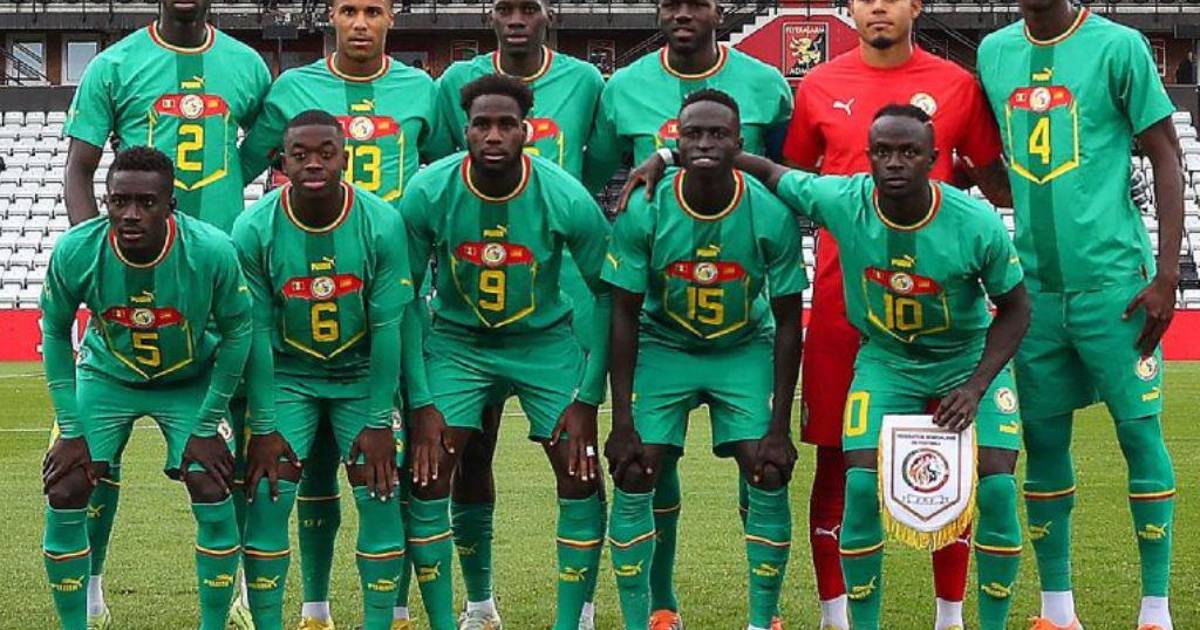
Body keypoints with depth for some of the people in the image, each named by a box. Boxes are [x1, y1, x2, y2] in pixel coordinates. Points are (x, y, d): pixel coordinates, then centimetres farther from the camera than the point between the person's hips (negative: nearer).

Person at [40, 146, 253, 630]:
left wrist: (208, 424, -13)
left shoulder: (212, 252, -30)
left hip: (191, 381, -1)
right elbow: (55, 331, -8)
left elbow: (236, 331, -12)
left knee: (212, 495, -14)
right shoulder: (75, 252, -27)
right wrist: (71, 427, -10)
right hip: (107, 375, 1)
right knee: (64, 493, -10)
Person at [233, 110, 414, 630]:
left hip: (362, 375, 0)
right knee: (267, 495, -11)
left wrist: (377, 422, -14)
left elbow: (387, 329, -14)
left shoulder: (381, 224, -18)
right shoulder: (254, 230, -17)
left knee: (380, 496, -9)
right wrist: (264, 427, -14)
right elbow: (257, 333, -13)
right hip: (287, 374, 0)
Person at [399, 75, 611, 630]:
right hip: (457, 341, 0)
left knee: (581, 479, -9)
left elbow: (607, 294, -9)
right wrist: (420, 402, -13)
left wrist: (587, 399, -13)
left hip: (545, 341, 0)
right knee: (426, 477, -10)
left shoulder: (566, 199, -22)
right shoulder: (428, 193, -20)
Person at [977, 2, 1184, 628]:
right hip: (1035, 282, 4)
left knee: (1140, 433, -1)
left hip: (1112, 278, -4)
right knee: (1043, 441, 7)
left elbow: (1166, 158, -3)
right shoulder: (994, 52, 8)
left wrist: (1167, 273, -9)